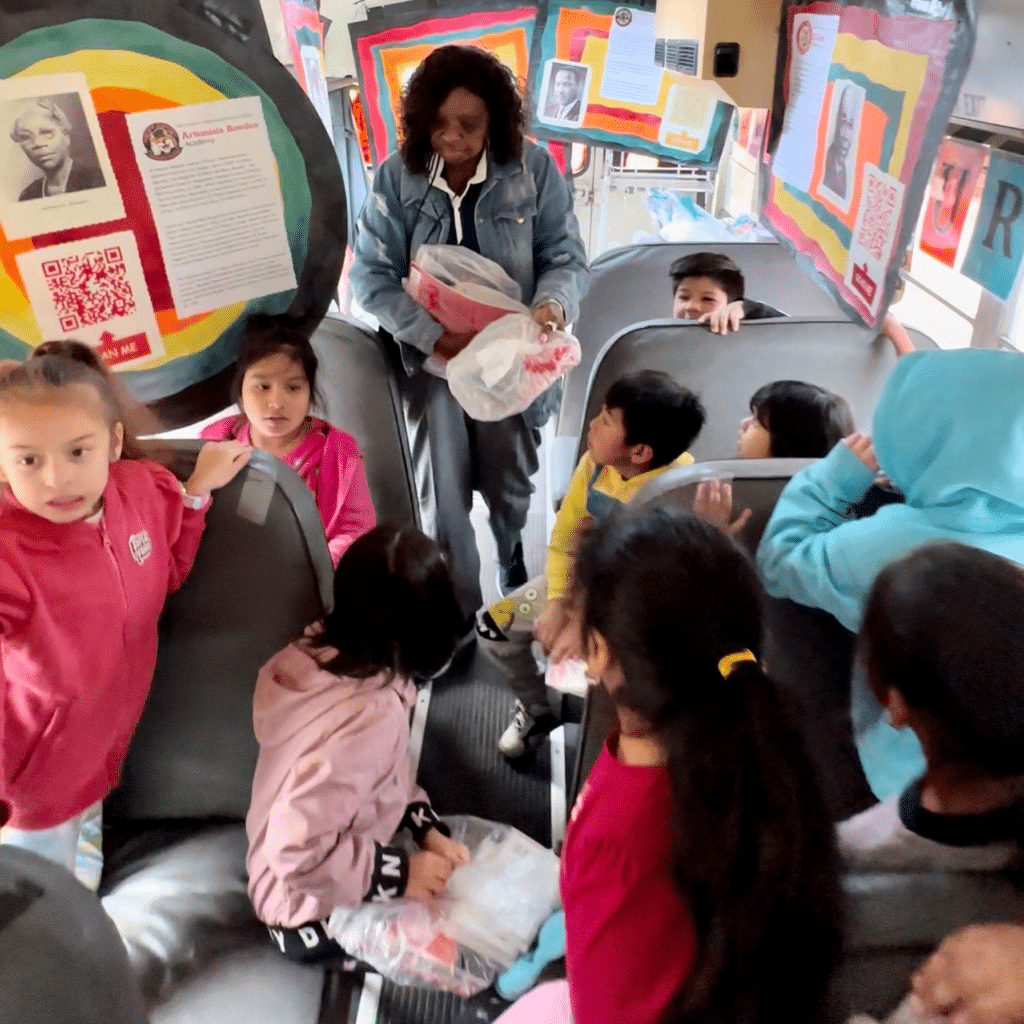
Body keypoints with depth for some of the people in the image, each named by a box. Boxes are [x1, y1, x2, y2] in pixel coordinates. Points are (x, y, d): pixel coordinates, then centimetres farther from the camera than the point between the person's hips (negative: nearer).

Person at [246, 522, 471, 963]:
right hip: (310, 911, -7)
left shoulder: (322, 649, -13)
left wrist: (429, 829, -7)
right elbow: (298, 850, -33)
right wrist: (400, 874, -21)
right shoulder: (369, 715, -37)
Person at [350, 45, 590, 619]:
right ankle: (460, 615, 26)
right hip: (433, 355, 0)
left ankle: (514, 566, 52)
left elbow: (568, 259, -5)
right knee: (444, 495, 3)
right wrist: (435, 335, -23)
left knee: (511, 485, 16)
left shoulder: (533, 168, -9)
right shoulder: (397, 176, -9)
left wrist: (553, 305, -29)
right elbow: (371, 277, -9)